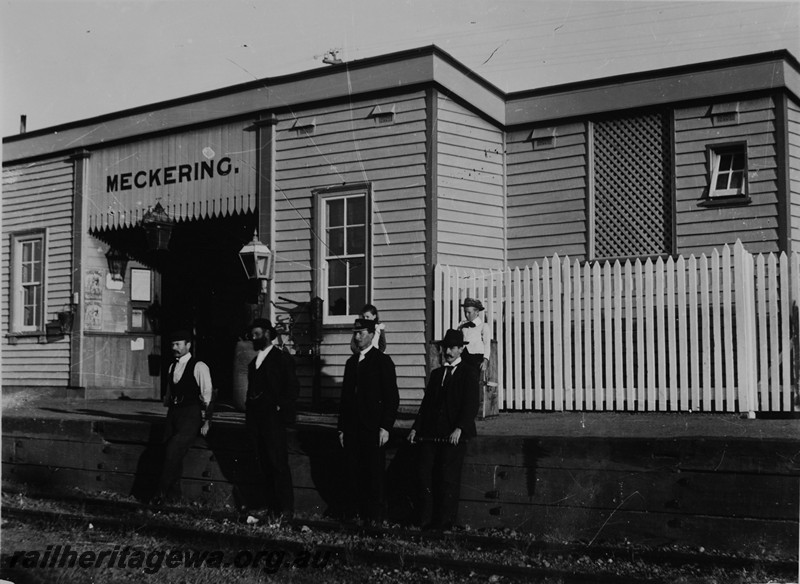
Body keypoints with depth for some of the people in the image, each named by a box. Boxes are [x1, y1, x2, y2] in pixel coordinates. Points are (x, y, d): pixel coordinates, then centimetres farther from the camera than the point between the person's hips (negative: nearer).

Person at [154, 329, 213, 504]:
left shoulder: (199, 367, -7)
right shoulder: (172, 367, 15)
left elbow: (207, 395, -7)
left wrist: (206, 422, -10)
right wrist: (168, 407, 15)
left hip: (191, 416, -7)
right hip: (173, 414, 7)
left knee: (173, 450, -18)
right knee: (170, 452, 1)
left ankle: (162, 493, -8)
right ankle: (173, 494, 11)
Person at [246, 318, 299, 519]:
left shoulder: (282, 358, -1)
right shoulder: (254, 361, 20)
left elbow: (293, 387, -6)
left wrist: (280, 408, -13)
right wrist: (249, 415, 10)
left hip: (273, 417, -7)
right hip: (255, 418, 7)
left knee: (278, 464, -8)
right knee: (265, 465, 6)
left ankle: (286, 509, -6)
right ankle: (272, 507, 11)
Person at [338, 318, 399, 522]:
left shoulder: (382, 361, -3)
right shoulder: (351, 362, 15)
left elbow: (392, 397, -7)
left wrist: (385, 427, -13)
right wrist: (341, 427, 13)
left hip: (373, 428, -5)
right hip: (352, 427, 6)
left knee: (374, 473, -2)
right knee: (354, 473, 5)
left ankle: (375, 518, 6)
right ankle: (358, 514, 13)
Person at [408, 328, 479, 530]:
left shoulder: (468, 376, 2)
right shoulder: (436, 374, 19)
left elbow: (471, 407, -7)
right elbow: (426, 403, 18)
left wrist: (459, 428, -21)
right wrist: (416, 428, 7)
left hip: (454, 436, -5)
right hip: (431, 434, 5)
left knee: (448, 478, -6)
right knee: (425, 474, -2)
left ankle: (445, 523, 2)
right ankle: (426, 522, 4)